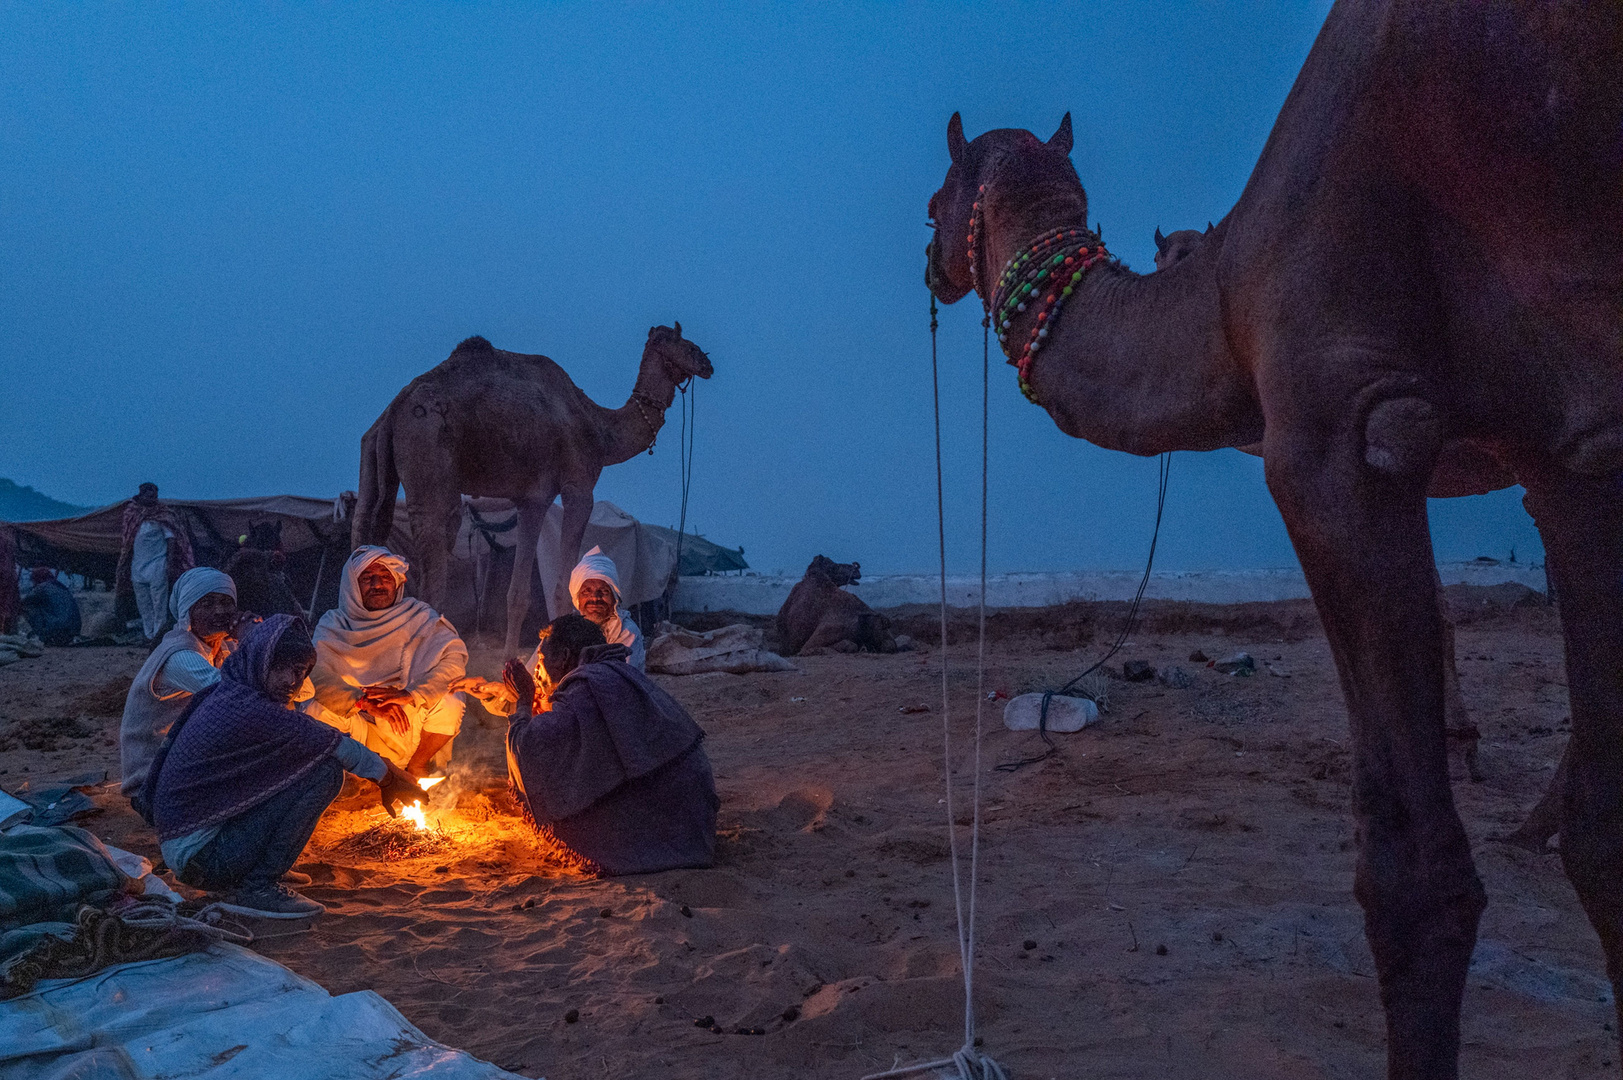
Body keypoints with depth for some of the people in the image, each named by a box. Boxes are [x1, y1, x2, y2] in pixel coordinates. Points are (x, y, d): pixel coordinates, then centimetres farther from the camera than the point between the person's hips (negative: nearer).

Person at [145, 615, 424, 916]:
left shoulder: (227, 695, 11)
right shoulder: (250, 711, -20)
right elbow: (338, 747, -14)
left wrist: (382, 774, 13)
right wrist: (387, 774, 2)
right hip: (198, 854, -10)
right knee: (324, 771, -16)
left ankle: (235, 881, 13)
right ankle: (256, 888, -9)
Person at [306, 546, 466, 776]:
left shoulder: (419, 617, 0)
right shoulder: (333, 625, 0)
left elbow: (455, 657, -17)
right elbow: (315, 676, -17)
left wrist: (412, 694, -32)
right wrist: (367, 702, -31)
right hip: (357, 732, 0)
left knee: (449, 703, -28)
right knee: (317, 710, -28)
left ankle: (416, 768, -1)